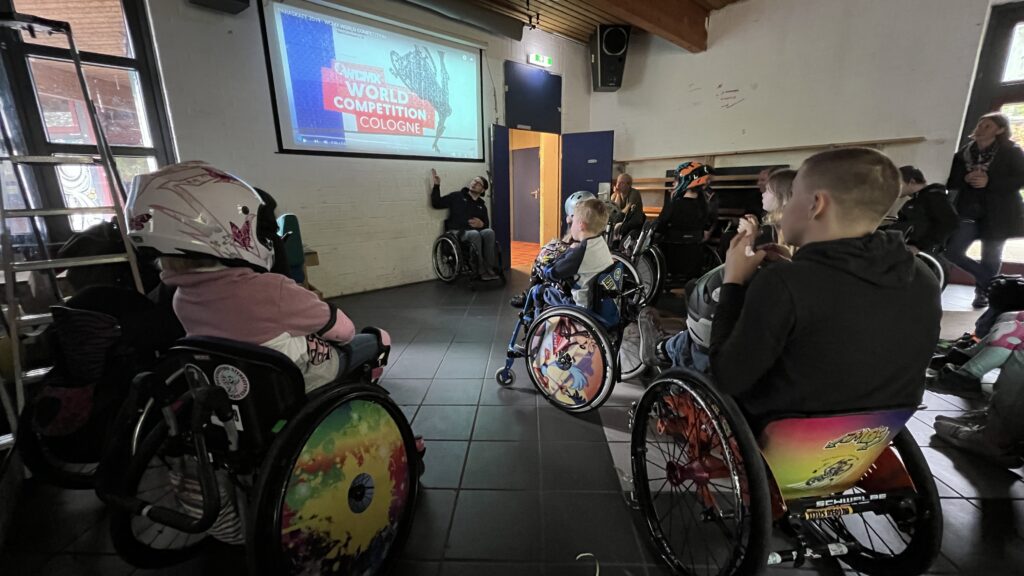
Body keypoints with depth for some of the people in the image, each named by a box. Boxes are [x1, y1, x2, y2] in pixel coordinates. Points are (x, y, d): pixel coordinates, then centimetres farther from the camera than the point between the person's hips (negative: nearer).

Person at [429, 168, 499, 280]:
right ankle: (481, 271, -31)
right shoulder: (457, 196, 12)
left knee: (489, 232, -29)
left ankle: (490, 268, -27)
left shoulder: (482, 205, 23)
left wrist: (481, 224, -4)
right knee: (475, 234, -37)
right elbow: (436, 203, 5)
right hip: (458, 232, -4)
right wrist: (437, 185, -5)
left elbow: (487, 224, 21)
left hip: (476, 231, 4)